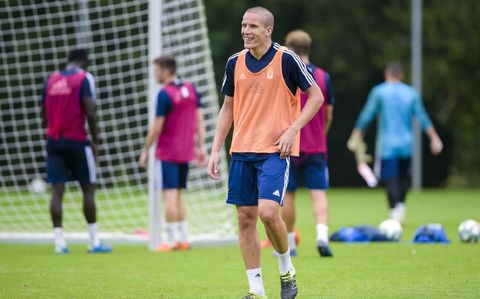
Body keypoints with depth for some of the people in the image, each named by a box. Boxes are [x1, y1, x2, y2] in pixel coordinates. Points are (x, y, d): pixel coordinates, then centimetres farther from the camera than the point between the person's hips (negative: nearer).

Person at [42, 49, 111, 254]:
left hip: (54, 141, 4)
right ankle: (94, 242, 6)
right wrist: (95, 142, -5)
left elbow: (44, 113, 14)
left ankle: (59, 241, -3)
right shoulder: (84, 78, -4)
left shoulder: (51, 79, 11)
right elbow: (90, 112, -12)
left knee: (57, 191, 1)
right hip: (76, 140, -4)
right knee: (88, 189, 5)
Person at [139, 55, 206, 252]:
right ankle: (183, 239, 14)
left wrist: (146, 150, -4)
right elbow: (199, 119, 8)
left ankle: (172, 240, -7)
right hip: (186, 152, 7)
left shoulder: (164, 94, -14)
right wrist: (201, 147, 13)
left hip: (167, 153, -7)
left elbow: (157, 126, -13)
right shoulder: (191, 89, 7)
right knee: (178, 195, 16)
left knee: (170, 195, -5)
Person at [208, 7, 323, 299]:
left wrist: (292, 130, -12)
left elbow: (316, 96, -1)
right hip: (242, 151, 5)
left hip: (275, 150, -5)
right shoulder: (235, 62, 8)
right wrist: (216, 151, 9)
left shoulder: (286, 59, -7)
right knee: (245, 218, 2)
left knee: (268, 212, -19)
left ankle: (287, 269, 7)